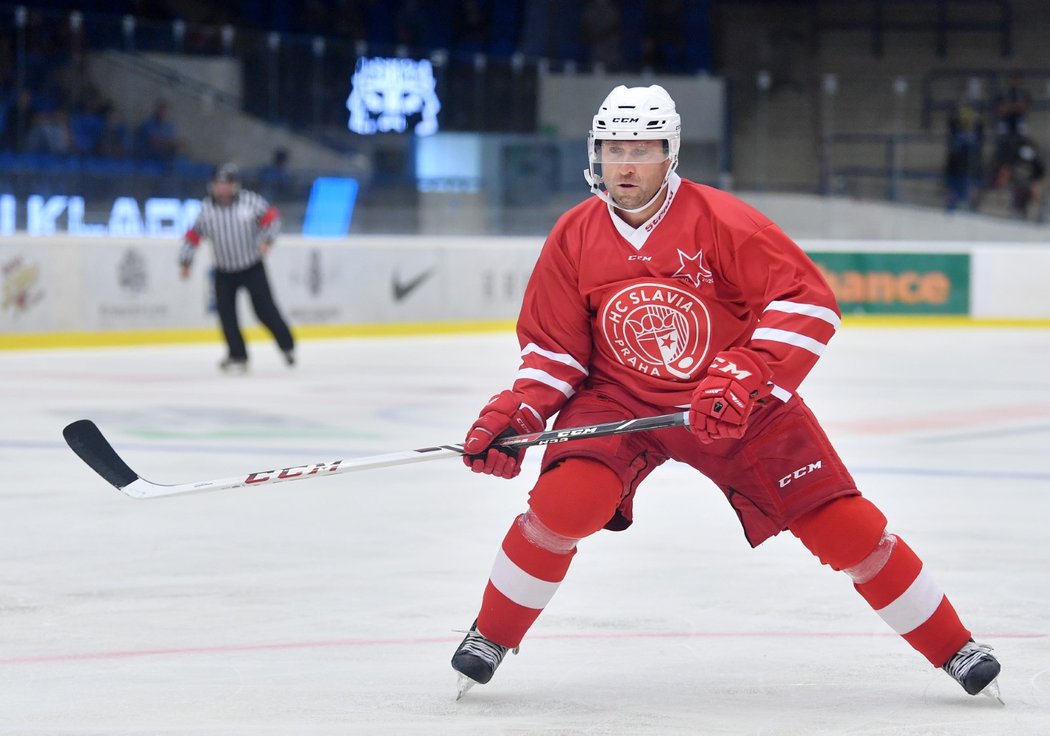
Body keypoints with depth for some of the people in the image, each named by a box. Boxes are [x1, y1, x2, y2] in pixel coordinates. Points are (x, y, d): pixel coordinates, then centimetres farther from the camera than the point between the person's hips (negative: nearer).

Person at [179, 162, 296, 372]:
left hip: (252, 267, -2)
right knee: (226, 313, -5)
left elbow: (271, 217, -4)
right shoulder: (207, 208, -6)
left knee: (265, 310, -4)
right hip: (224, 272, 2)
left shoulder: (250, 201, -11)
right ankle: (237, 356, 7)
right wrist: (186, 260, -3)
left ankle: (287, 345, 15)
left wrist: (266, 239, -19)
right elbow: (194, 234, 1)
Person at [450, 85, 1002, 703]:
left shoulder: (718, 220, -19)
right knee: (564, 500, -25)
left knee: (840, 523, -4)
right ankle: (491, 637, -1)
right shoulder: (574, 238, -7)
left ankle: (956, 649, 11)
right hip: (618, 400, 1)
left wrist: (745, 379, -30)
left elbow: (810, 302, -21)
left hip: (735, 402, -1)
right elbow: (554, 350, 2)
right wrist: (509, 417, -13)